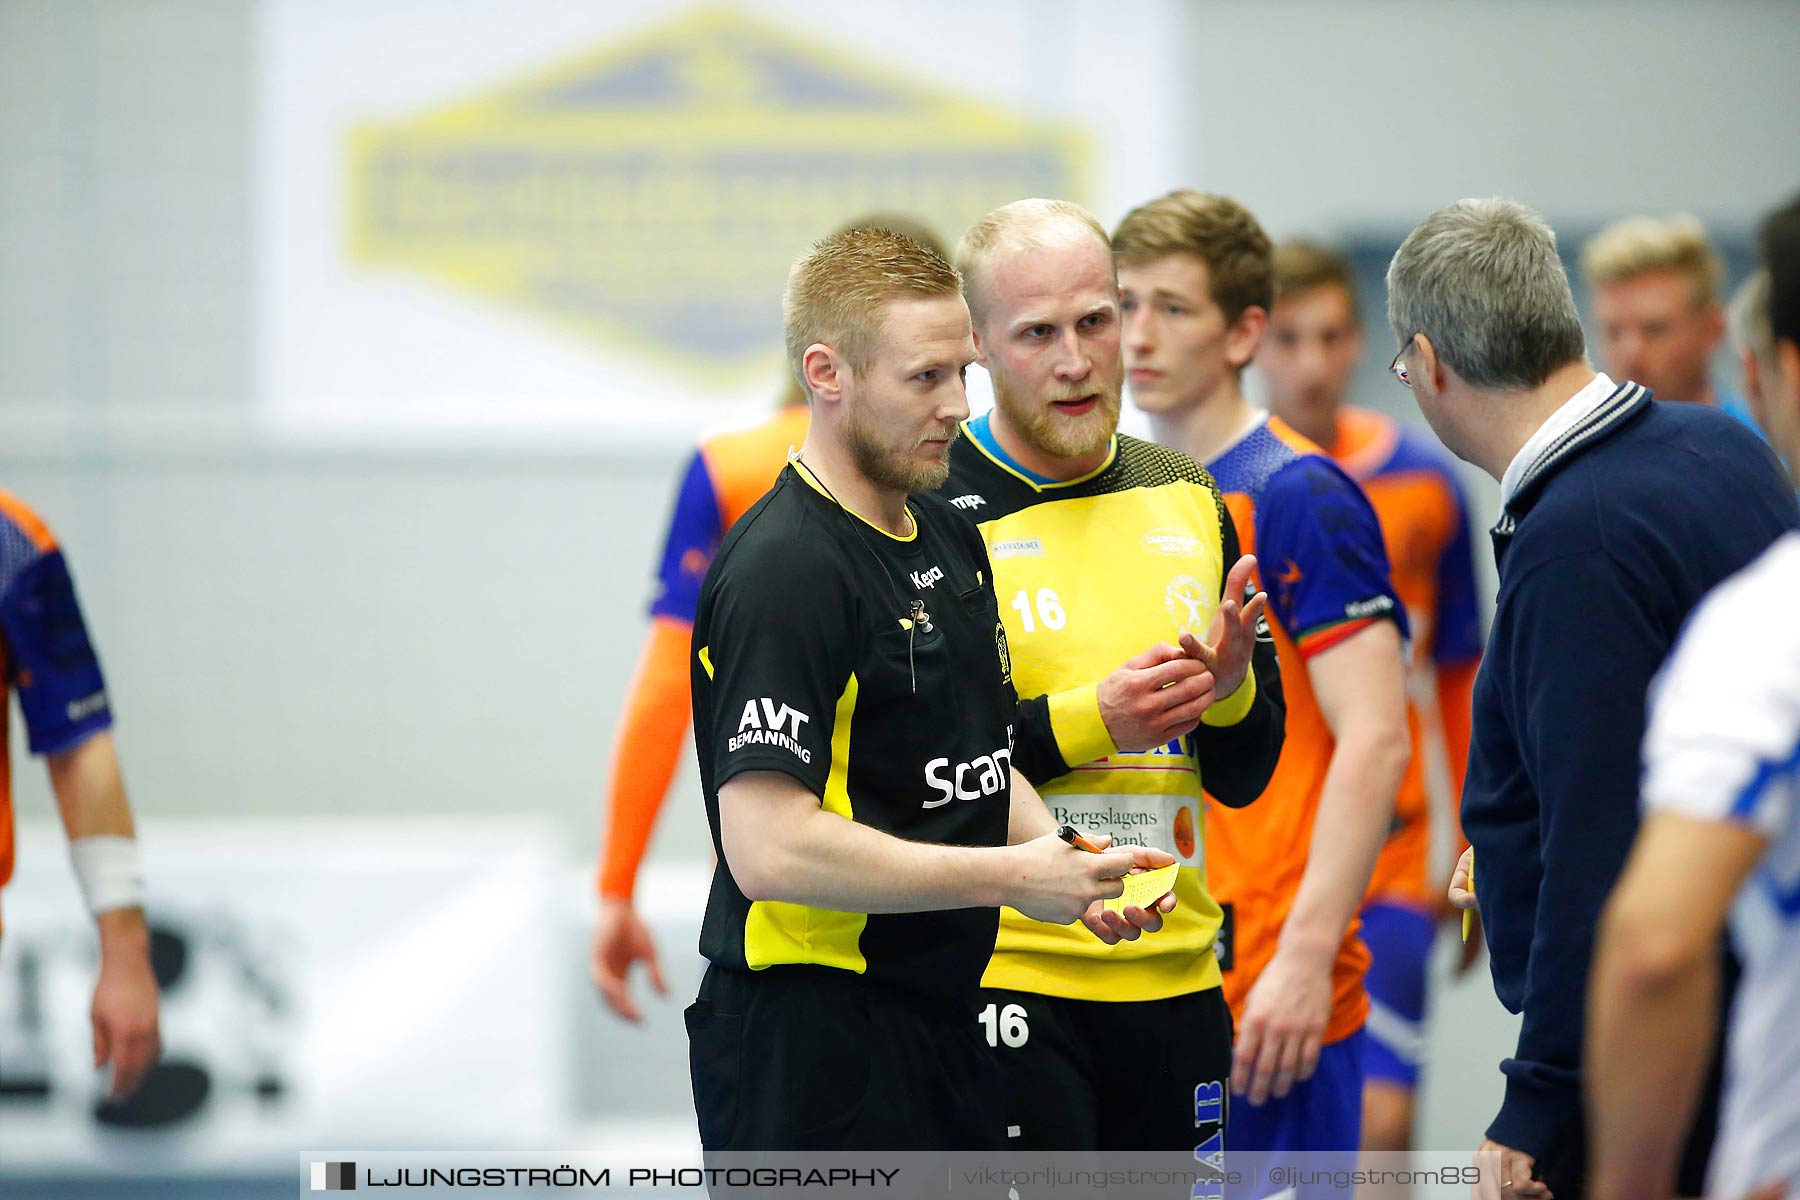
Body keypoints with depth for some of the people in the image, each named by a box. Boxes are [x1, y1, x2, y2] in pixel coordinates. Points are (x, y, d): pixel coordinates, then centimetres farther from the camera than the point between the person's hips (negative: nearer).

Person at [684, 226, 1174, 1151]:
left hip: (942, 1023, 9)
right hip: (811, 1045, -9)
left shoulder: (949, 535, 13)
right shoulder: (784, 571, -17)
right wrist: (1013, 876, -20)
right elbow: (769, 848, -25)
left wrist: (1070, 865, 3)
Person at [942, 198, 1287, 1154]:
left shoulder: (1188, 501, 12)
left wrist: (1227, 688, -6)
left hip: (1176, 977, 5)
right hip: (1008, 977, -5)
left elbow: (1246, 776, 16)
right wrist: (1083, 721, -19)